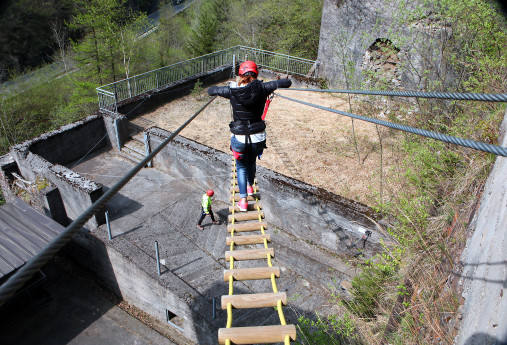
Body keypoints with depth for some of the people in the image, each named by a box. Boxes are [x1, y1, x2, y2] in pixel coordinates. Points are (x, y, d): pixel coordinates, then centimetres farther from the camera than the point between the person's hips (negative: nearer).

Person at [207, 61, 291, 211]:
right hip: (258, 137, 2)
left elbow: (211, 91, 6)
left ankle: (243, 200, 18)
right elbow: (287, 82, 1)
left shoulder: (232, 90, -11)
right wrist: (285, 81, 23)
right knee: (251, 162, 31)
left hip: (239, 138, -2)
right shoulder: (262, 89, -9)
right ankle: (250, 186, 52)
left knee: (242, 167, 20)